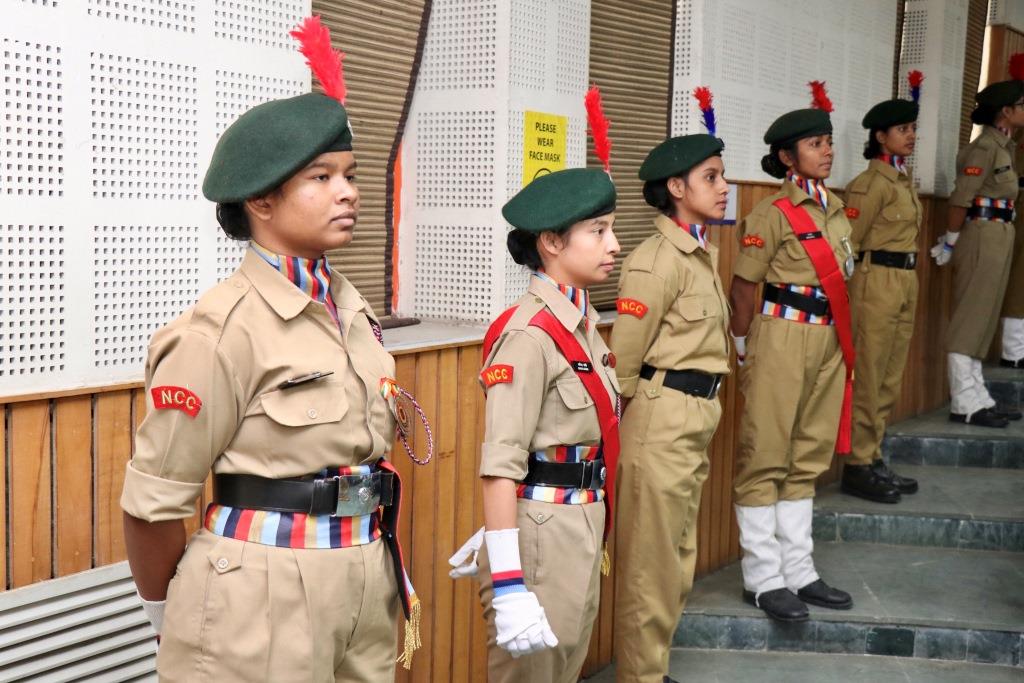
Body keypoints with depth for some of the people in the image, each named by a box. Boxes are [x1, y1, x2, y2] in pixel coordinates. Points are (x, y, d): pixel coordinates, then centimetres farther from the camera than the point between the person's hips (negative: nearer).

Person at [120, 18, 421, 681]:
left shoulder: (351, 306, 6)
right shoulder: (224, 329, -17)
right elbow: (154, 501, -12)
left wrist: (381, 563, 14)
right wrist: (167, 609, 1)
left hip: (367, 587, 7)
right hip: (263, 599, -7)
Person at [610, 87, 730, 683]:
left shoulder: (705, 252, 11)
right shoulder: (658, 260, -16)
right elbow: (624, 358, -14)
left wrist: (702, 407, 16)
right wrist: (628, 426, -6)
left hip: (699, 417, 9)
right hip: (663, 417, -9)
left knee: (679, 557, 17)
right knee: (650, 561, 2)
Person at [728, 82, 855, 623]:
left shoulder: (836, 209, 12)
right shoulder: (772, 214, -11)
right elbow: (742, 288, -9)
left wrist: (843, 344, 15)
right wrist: (742, 350, -3)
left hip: (829, 341, 8)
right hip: (782, 339, -8)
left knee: (809, 457, 13)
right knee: (765, 457, 0)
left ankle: (798, 571, 24)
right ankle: (763, 578, 9)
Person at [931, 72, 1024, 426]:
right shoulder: (985, 147, -13)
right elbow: (961, 198, -17)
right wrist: (949, 244, -11)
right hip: (983, 236, -10)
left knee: (982, 318, 12)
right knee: (970, 317, -6)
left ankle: (977, 398, 18)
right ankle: (965, 404, -3)